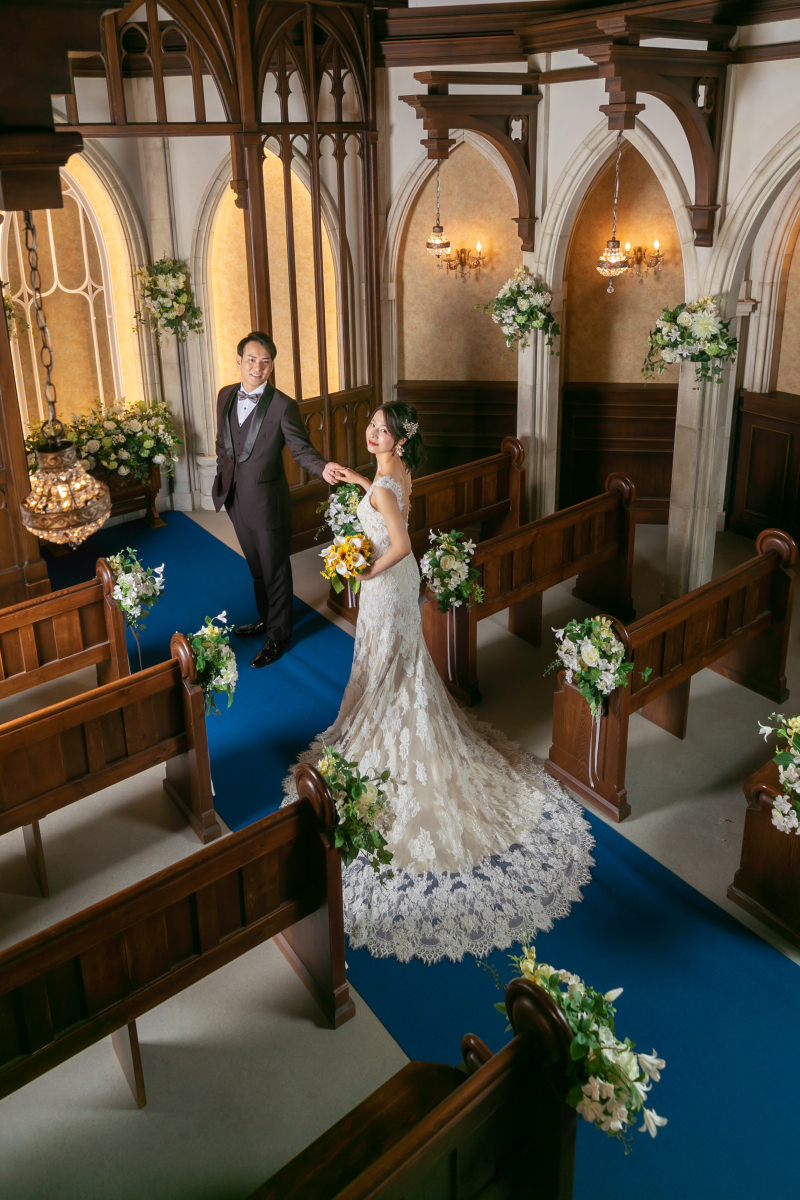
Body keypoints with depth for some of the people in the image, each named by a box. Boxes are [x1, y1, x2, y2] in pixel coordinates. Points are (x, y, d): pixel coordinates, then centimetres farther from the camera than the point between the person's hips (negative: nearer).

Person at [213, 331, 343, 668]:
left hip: (267, 502, -6)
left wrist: (323, 468, -34)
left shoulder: (283, 406, -18)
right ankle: (266, 618, 44)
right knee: (256, 566, 24)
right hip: (236, 499, 6)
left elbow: (300, 448, -15)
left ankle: (279, 635, 25)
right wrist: (223, 480, 13)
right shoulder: (225, 395, 1)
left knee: (275, 570, 9)